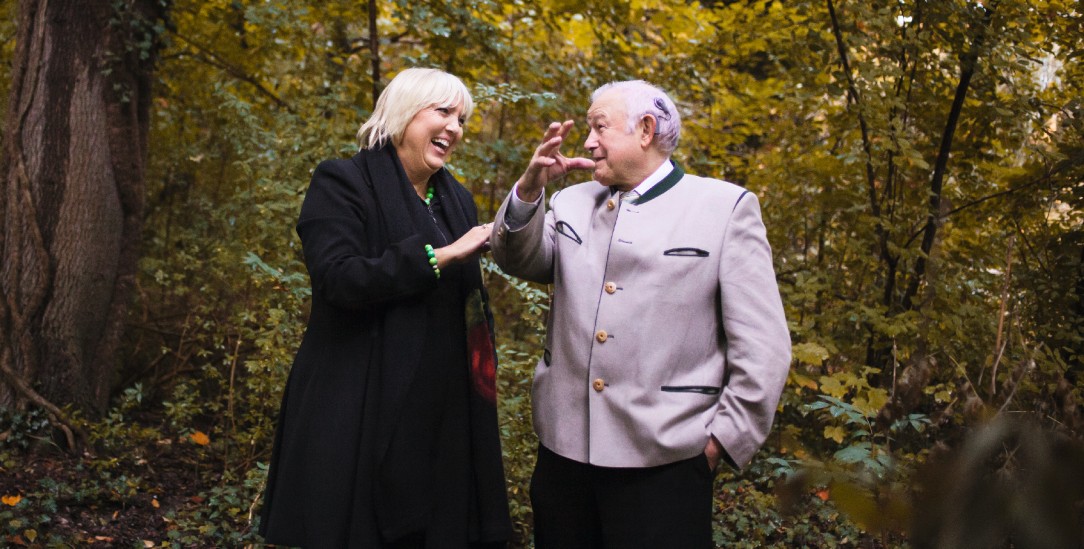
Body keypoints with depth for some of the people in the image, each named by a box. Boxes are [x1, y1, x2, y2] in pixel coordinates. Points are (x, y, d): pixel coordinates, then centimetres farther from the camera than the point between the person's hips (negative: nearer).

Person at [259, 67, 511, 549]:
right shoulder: (342, 182, -6)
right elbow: (338, 280, -20)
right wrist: (439, 254, -19)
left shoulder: (457, 199, 14)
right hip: (362, 409, -5)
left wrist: (483, 370, 9)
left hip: (441, 410, 6)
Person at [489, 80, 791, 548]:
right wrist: (529, 189, -13)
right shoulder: (572, 202, 13)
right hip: (563, 448, 4)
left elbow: (763, 346, -5)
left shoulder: (726, 207, -2)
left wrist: (724, 440, -7)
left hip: (664, 463, -4)